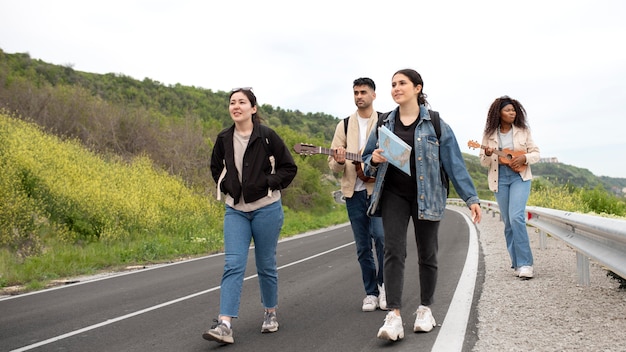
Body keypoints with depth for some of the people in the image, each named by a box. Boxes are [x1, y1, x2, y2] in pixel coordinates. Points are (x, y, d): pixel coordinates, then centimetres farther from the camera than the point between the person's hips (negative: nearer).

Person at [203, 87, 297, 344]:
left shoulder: (267, 136, -7)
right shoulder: (224, 139, 4)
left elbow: (289, 168, -2)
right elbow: (216, 168, 21)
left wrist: (268, 184, -13)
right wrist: (227, 186, 5)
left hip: (266, 209, -3)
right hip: (235, 210, 3)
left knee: (266, 265, 8)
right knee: (233, 265, -8)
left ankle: (271, 314, 29)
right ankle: (225, 325, -12)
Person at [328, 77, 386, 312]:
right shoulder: (344, 125, 11)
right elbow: (333, 165, 9)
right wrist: (339, 161, -14)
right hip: (354, 192, 3)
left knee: (381, 235, -19)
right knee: (363, 247, 7)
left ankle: (384, 284, 2)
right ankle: (371, 293, 19)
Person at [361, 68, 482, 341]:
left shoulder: (435, 124, 0)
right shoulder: (385, 124, 8)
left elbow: (454, 163, -3)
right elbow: (367, 160, 15)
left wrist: (471, 198, -8)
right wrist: (374, 160, -10)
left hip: (426, 196, -1)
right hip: (394, 195, 1)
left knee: (427, 254, 8)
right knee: (394, 252, -11)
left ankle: (425, 309, 25)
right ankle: (394, 316, -15)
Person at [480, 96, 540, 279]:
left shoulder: (523, 131, 2)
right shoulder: (489, 134, 4)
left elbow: (536, 153, 6)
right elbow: (484, 162, 6)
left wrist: (523, 157, -14)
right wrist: (487, 155, -16)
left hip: (520, 176, -2)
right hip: (499, 178, 2)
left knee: (516, 217, -18)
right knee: (508, 223, 6)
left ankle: (524, 264, -12)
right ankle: (516, 263, 16)